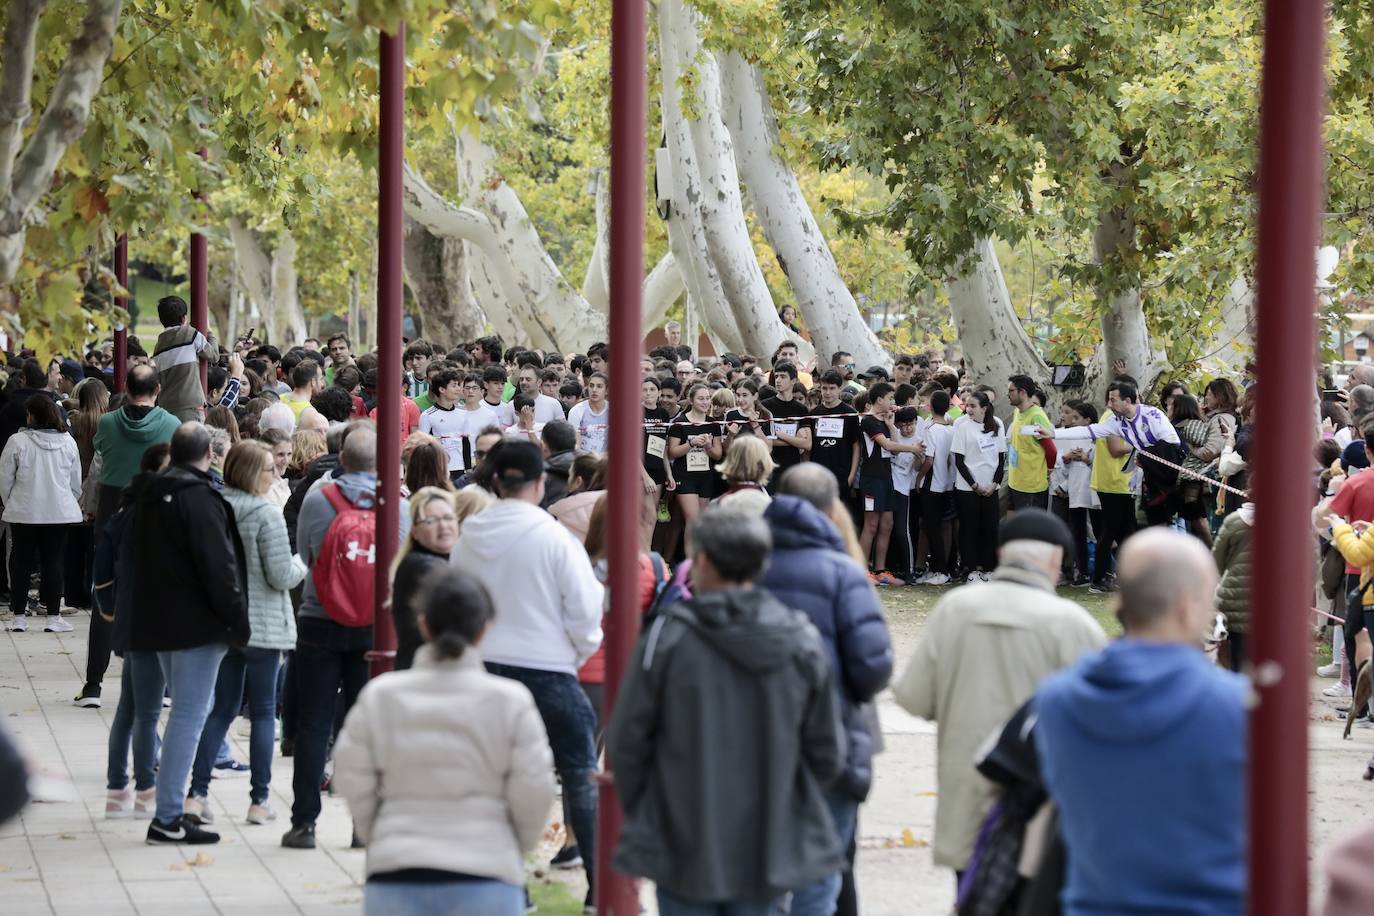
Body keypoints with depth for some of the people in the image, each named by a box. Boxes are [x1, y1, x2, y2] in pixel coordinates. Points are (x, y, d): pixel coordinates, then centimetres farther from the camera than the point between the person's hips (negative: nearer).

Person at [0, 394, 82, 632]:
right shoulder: (68, 442, -1)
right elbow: (76, 482, 7)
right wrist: (70, 502, 22)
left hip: (24, 513, -2)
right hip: (60, 512, 2)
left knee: (21, 562, 7)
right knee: (53, 562, 6)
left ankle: (19, 616, 9)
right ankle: (53, 617, 5)